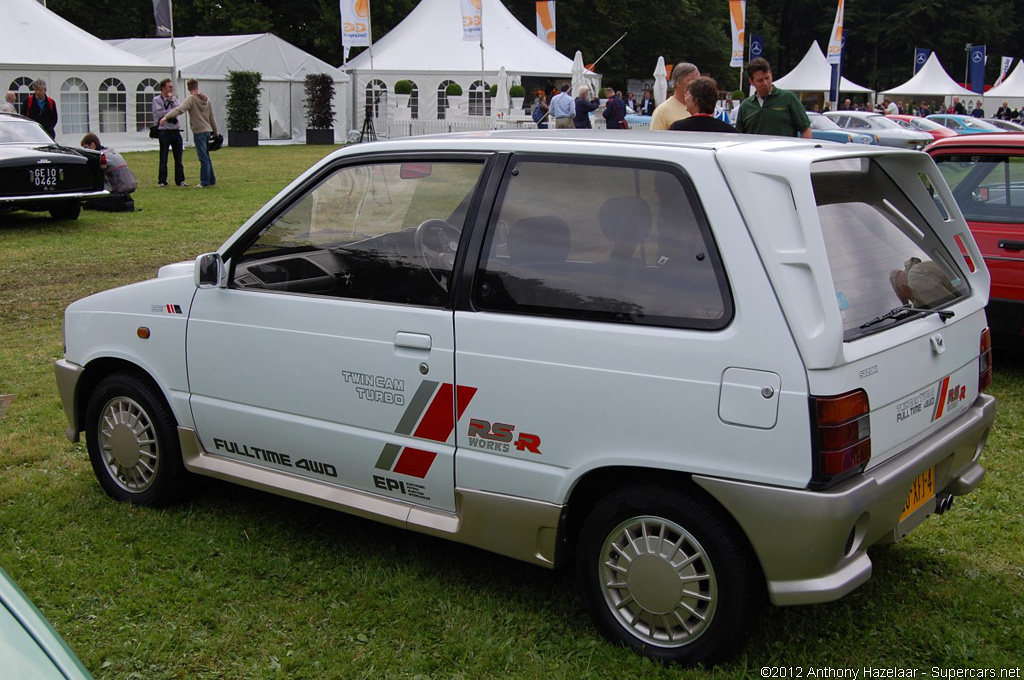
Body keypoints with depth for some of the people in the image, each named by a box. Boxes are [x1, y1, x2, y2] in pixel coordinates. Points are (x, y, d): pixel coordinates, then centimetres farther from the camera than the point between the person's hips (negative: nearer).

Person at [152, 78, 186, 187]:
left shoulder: (174, 99, 13)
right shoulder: (157, 100, -1)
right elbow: (159, 113, -13)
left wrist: (171, 100, -6)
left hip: (175, 131, 4)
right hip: (164, 132, -4)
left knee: (178, 158, 6)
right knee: (163, 158, -1)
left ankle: (180, 180, 12)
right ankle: (162, 181, 5)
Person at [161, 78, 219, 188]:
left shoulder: (191, 99, -9)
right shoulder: (206, 99, 11)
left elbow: (179, 109, -24)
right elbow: (212, 117, 16)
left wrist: (166, 117, -31)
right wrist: (215, 132, 23)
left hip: (199, 132, -6)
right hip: (207, 130, 6)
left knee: (203, 158, -4)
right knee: (206, 157, 16)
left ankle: (205, 182, 0)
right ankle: (211, 180, 20)